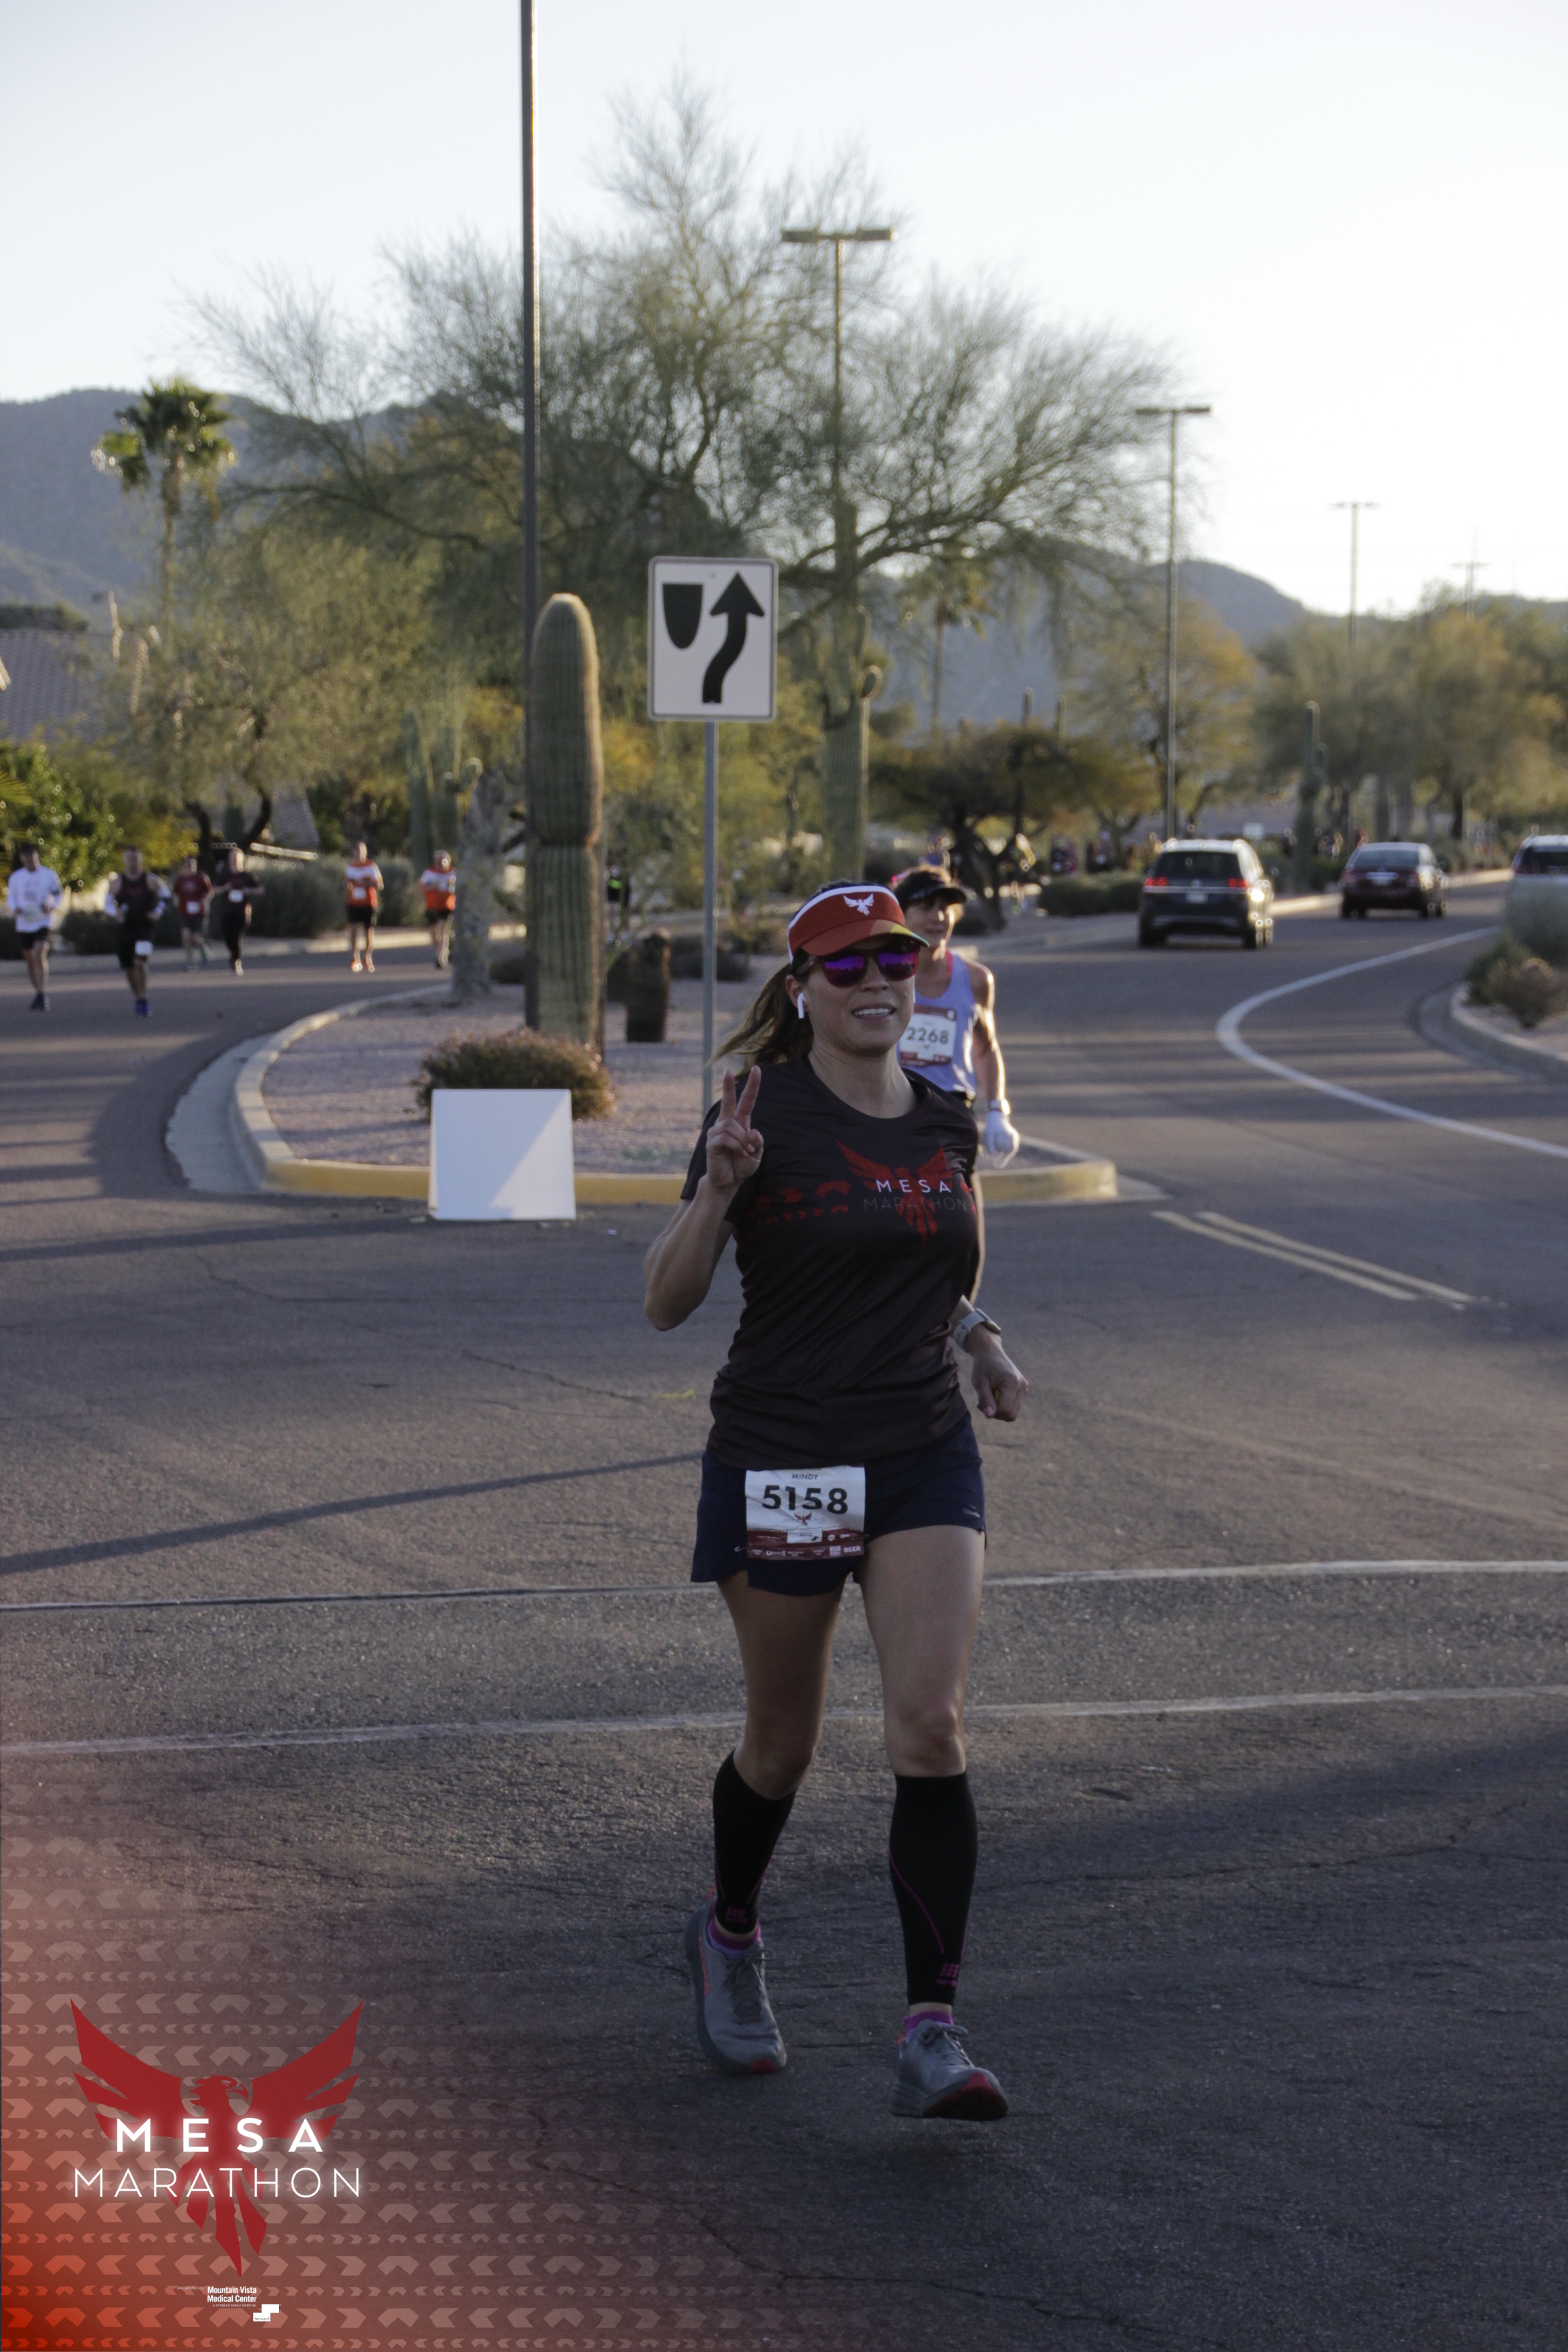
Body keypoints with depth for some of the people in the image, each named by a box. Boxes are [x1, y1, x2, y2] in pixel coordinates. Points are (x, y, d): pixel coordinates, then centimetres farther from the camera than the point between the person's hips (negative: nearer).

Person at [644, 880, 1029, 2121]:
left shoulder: (948, 1120, 6)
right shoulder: (763, 1119, -9)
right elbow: (668, 1302, -9)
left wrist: (981, 1337, 5)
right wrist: (717, 1188, -25)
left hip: (926, 1459, 3)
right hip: (781, 1458, -3)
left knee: (932, 1725, -13)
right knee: (785, 1741, 11)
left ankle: (933, 2032, -13)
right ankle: (730, 1934, 41)